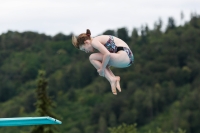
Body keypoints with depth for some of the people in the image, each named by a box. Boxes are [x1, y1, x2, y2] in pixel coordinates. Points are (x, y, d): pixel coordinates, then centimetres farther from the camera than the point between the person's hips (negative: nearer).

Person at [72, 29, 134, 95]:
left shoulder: (94, 42, -8)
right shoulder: (98, 40, 22)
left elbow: (107, 54, -22)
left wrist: (102, 69, -11)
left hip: (124, 56, -10)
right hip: (128, 56, 10)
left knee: (92, 58, -5)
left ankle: (111, 80, -8)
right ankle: (114, 78, 5)